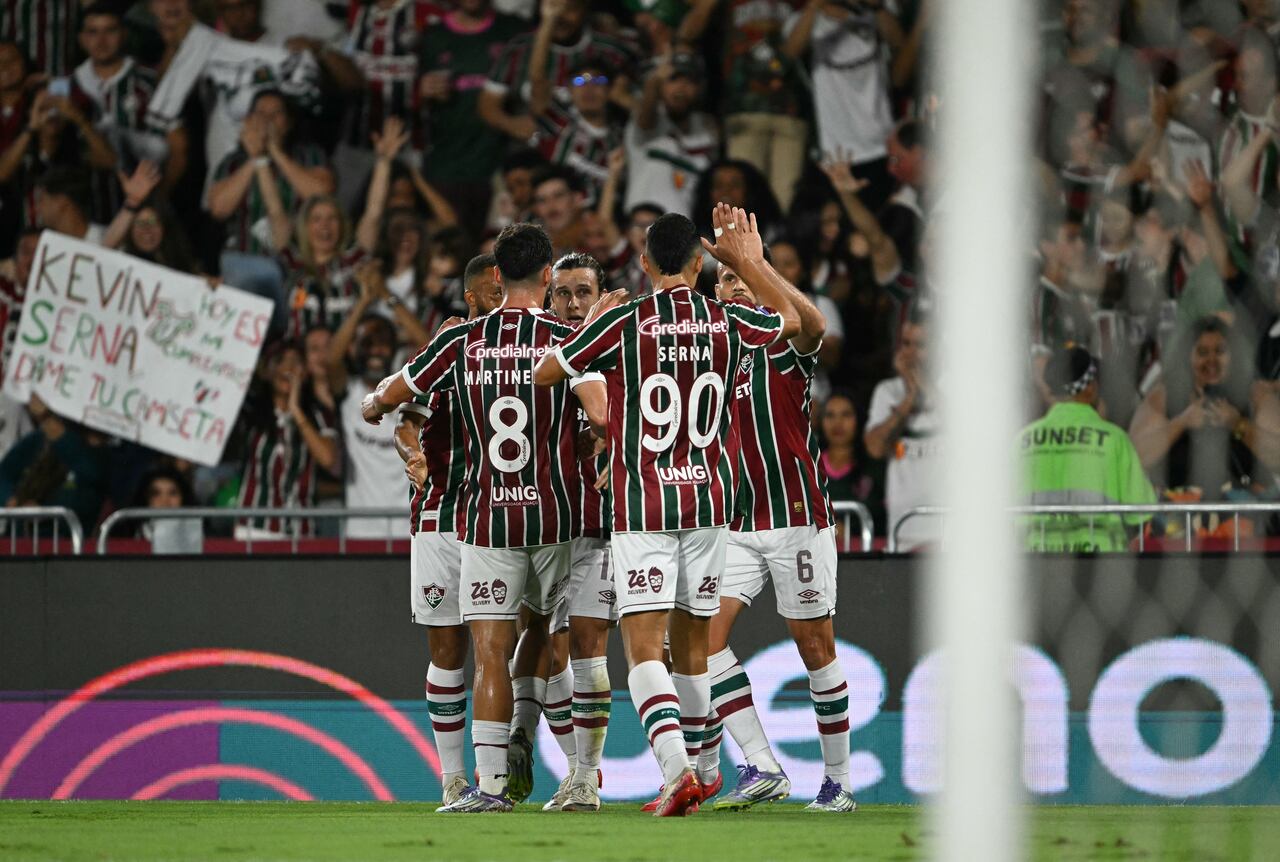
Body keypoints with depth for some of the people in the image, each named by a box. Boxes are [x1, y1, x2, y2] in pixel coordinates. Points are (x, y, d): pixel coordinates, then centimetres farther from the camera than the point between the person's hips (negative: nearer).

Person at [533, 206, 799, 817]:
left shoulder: (622, 324, -9)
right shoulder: (727, 322, 2)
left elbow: (543, 374, 4)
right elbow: (790, 320, 25)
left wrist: (593, 322, 17)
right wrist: (748, 262, 32)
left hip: (642, 507, -4)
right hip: (708, 499, 4)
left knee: (644, 648, -9)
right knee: (692, 645, 16)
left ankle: (677, 769, -28)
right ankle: (689, 773, 25)